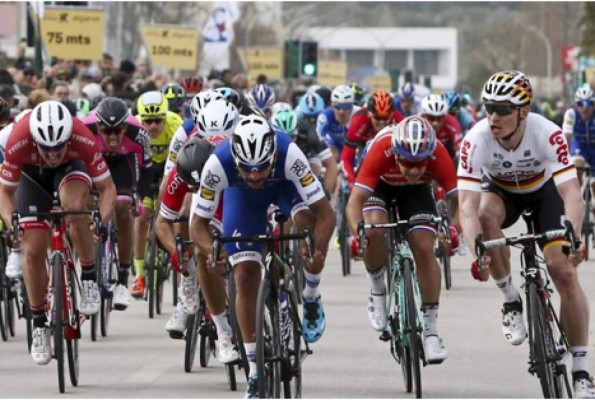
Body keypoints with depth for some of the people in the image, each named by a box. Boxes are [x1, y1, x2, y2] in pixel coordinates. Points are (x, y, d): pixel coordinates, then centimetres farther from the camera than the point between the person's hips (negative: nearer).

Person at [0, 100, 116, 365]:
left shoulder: (84, 140, -38)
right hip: (32, 175, 1)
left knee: (75, 207, -35)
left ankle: (89, 280, -16)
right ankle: (39, 324, 10)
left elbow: (107, 187, -26)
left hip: (71, 168, -1)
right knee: (33, 251, -7)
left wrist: (102, 222, -42)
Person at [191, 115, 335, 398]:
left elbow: (325, 212, -40)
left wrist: (319, 251, -57)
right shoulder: (218, 164, -39)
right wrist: (211, 251, -49)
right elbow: (199, 222, -28)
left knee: (309, 222, -34)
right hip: (241, 194, 1)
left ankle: (312, 300, -6)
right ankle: (255, 373, 3)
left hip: (284, 184, -1)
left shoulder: (289, 155, -42)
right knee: (246, 276, -8)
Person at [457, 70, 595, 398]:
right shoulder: (476, 140, -33)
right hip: (502, 192, 1)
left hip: (544, 190, -1)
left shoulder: (547, 134, -35)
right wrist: (478, 254, -54)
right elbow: (468, 204, -39)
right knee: (486, 214, -35)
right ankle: (511, 301, -14)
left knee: (564, 271, -15)